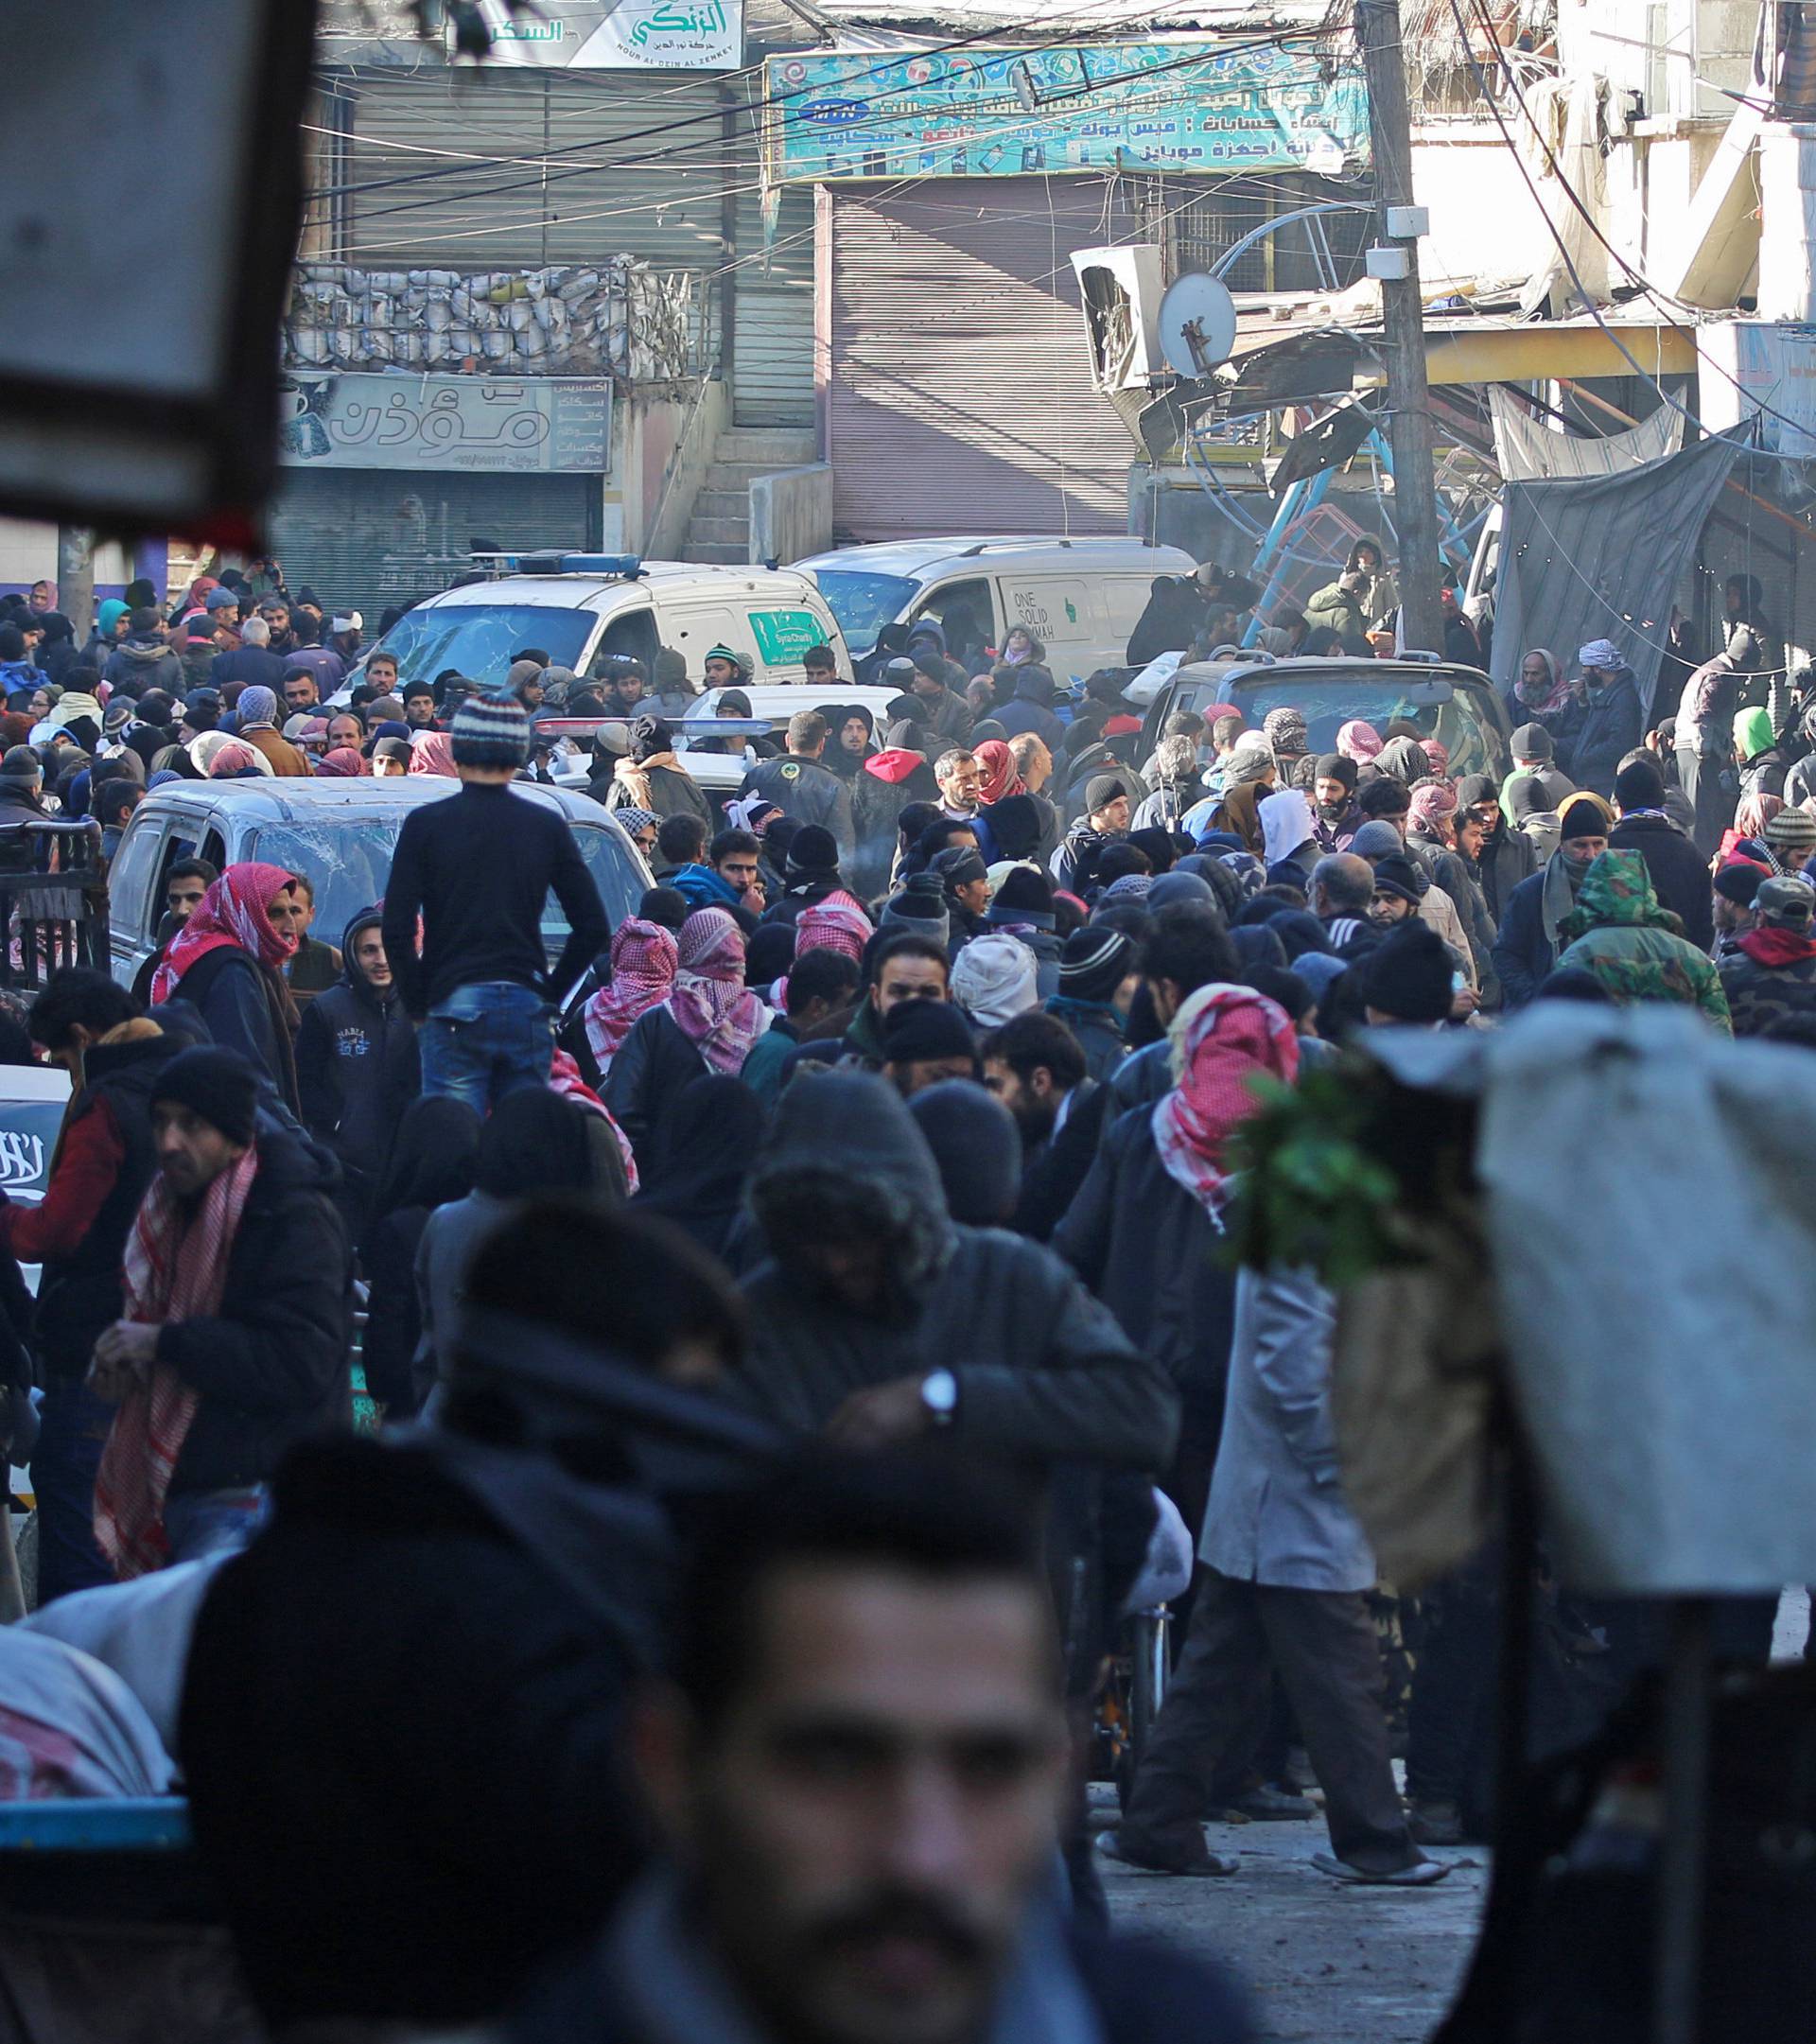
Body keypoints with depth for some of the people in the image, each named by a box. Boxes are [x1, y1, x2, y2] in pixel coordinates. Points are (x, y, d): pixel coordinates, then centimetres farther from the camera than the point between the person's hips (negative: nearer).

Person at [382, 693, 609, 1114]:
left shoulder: (426, 825, -2)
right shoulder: (547, 826, 5)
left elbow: (396, 930, -7)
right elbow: (593, 928, 4)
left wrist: (416, 1005, 4)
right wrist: (551, 992, 13)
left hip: (454, 1007, -3)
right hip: (526, 1008, 3)